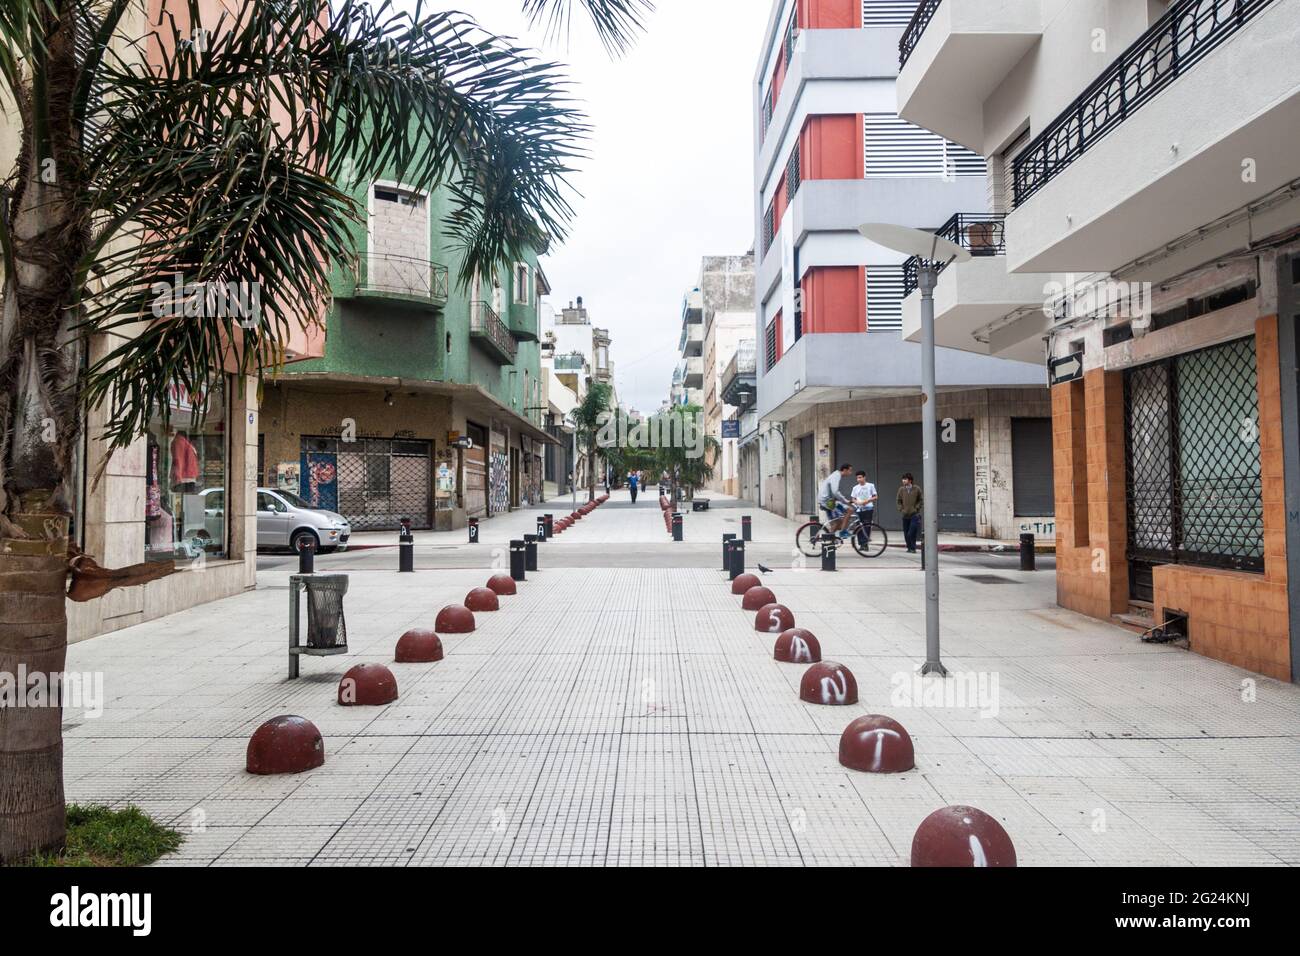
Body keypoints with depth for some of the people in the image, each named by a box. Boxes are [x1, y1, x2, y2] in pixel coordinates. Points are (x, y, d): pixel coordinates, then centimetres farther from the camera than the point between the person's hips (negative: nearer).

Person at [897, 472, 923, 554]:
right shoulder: (901, 489, 4)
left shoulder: (917, 489, -3)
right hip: (905, 515, 3)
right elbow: (899, 501, 13)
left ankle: (913, 548, -2)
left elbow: (921, 500, 5)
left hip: (914, 515, -3)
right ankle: (909, 548, 18)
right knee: (906, 534, 6)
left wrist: (917, 508, -5)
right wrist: (901, 509, 3)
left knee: (912, 533, -12)